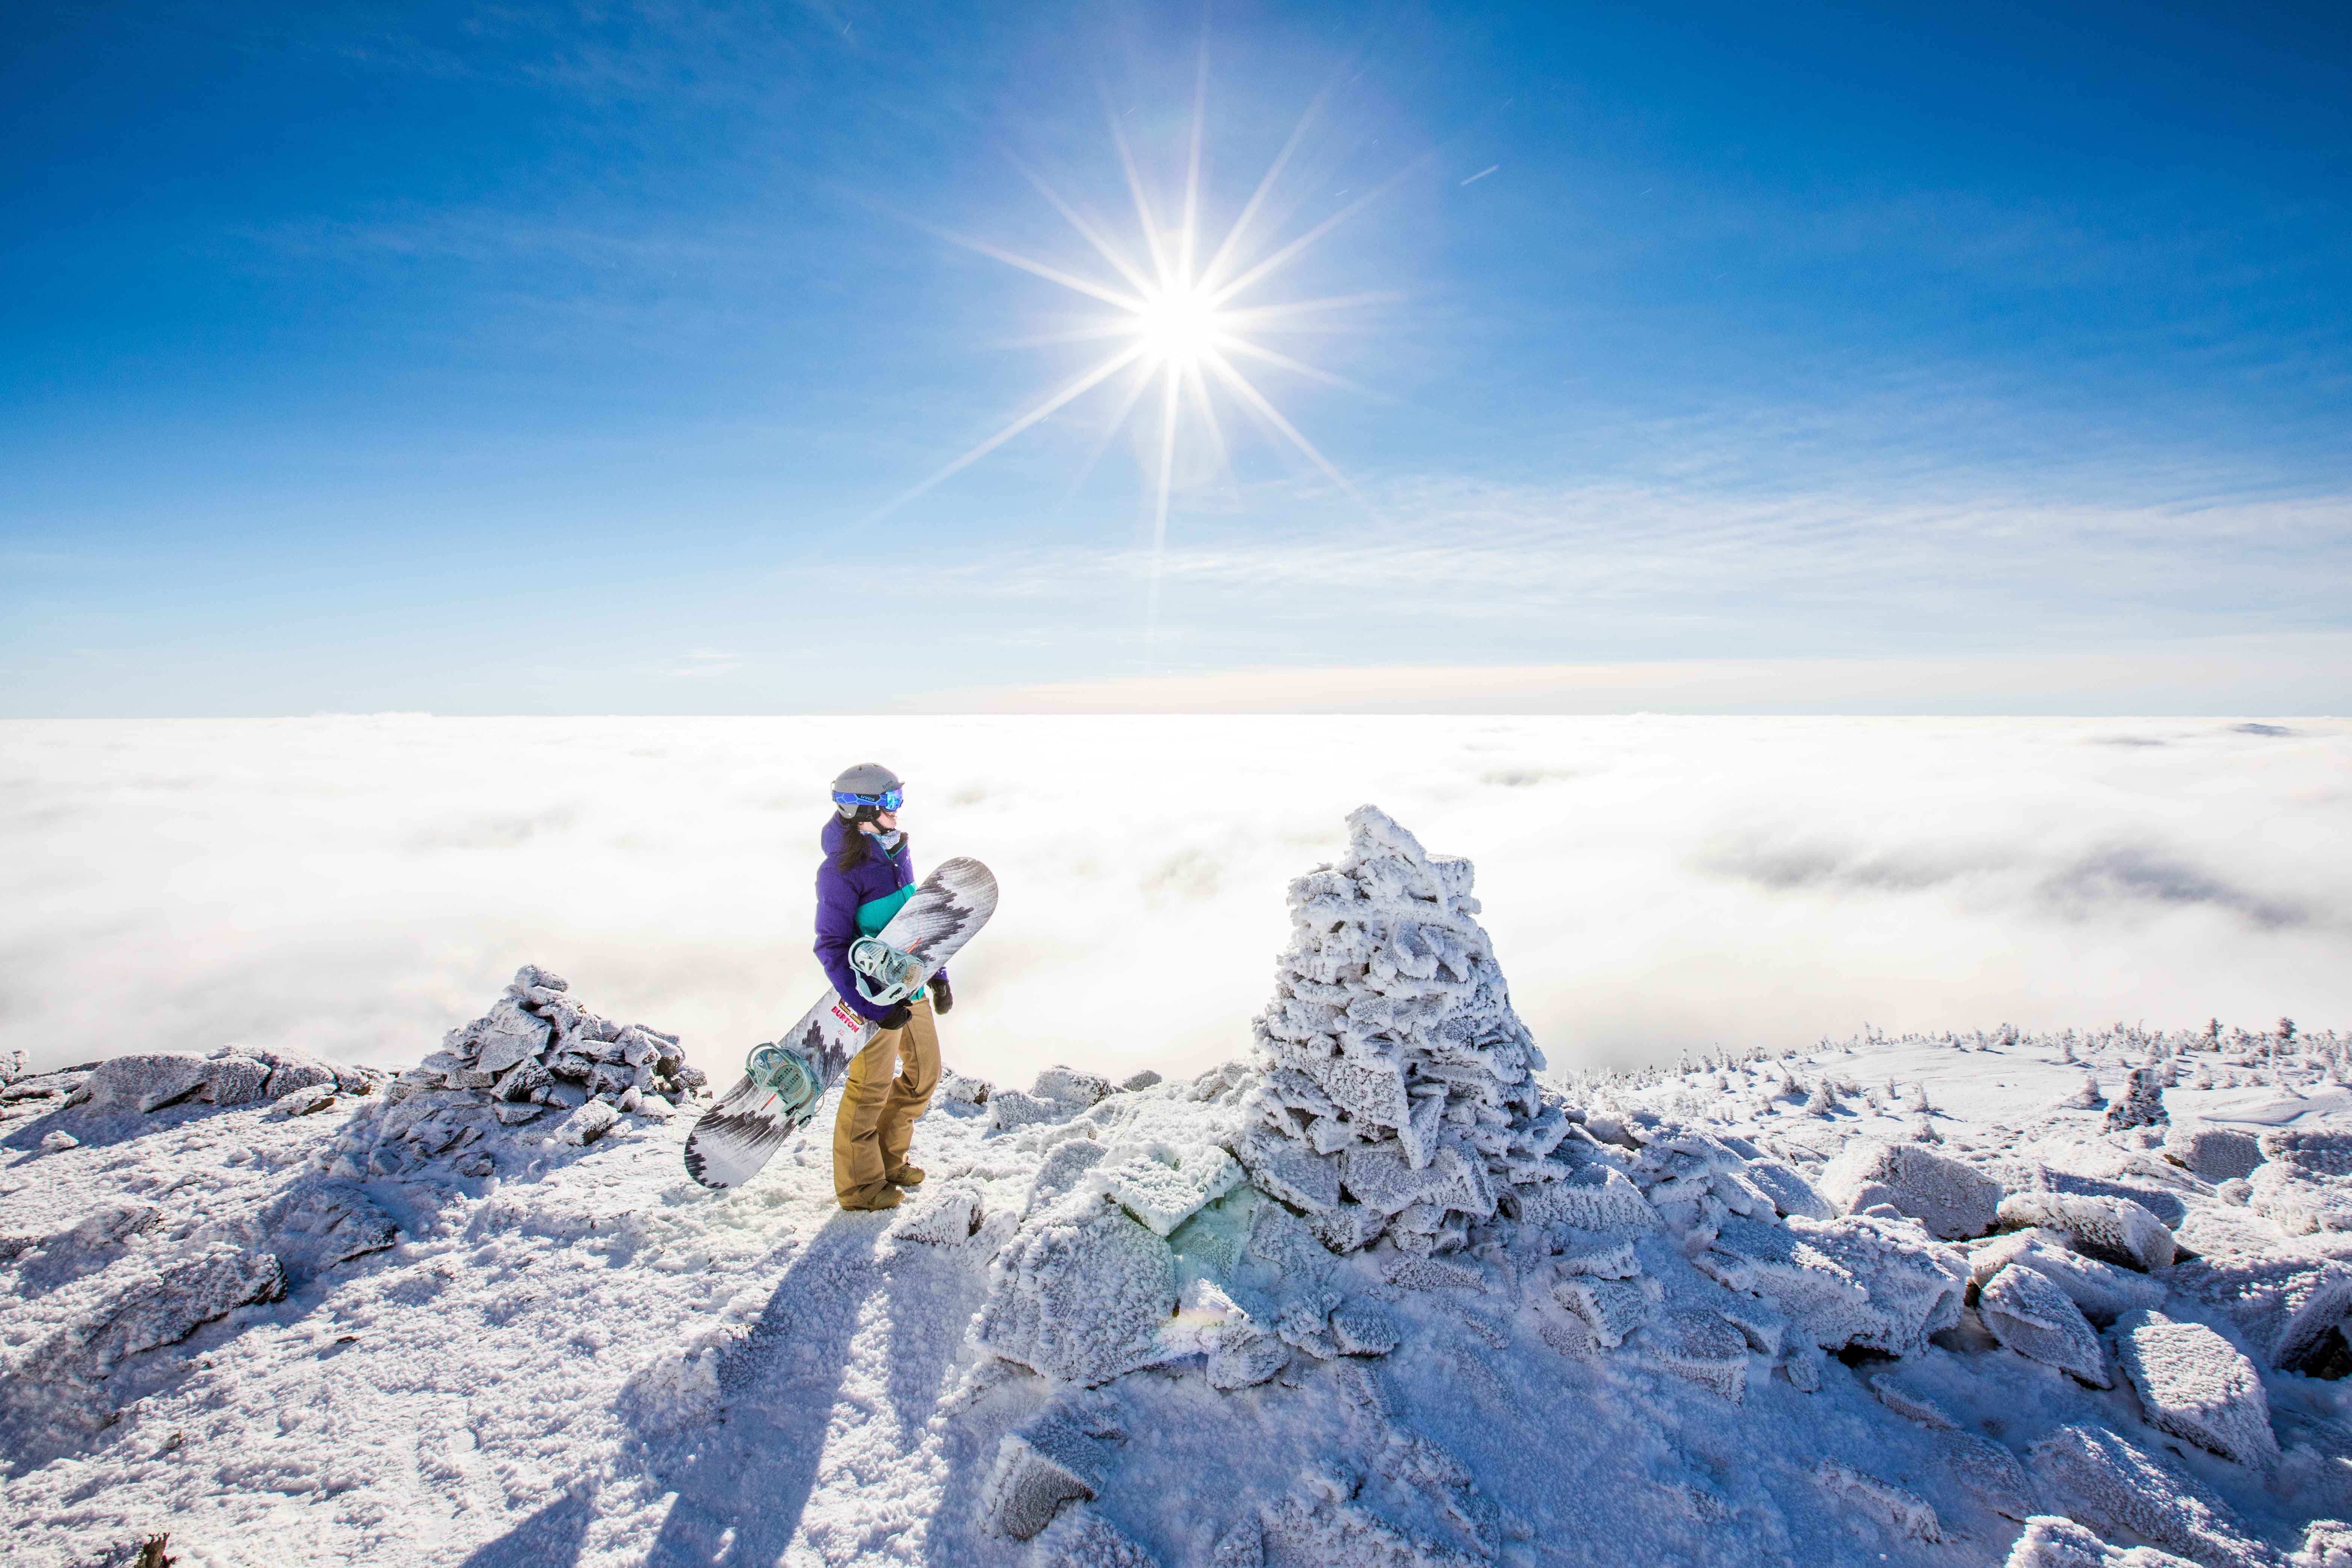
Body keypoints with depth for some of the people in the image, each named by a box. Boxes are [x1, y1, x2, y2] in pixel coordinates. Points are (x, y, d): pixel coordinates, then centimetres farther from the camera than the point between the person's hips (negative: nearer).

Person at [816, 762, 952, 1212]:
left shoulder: (896, 853, 4)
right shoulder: (841, 871, -20)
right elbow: (831, 947, -19)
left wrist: (937, 975, 13)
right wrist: (872, 1007, -23)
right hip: (874, 992, -8)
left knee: (924, 1072, 16)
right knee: (871, 1088, 5)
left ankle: (889, 1160, 36)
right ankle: (859, 1186, 25)